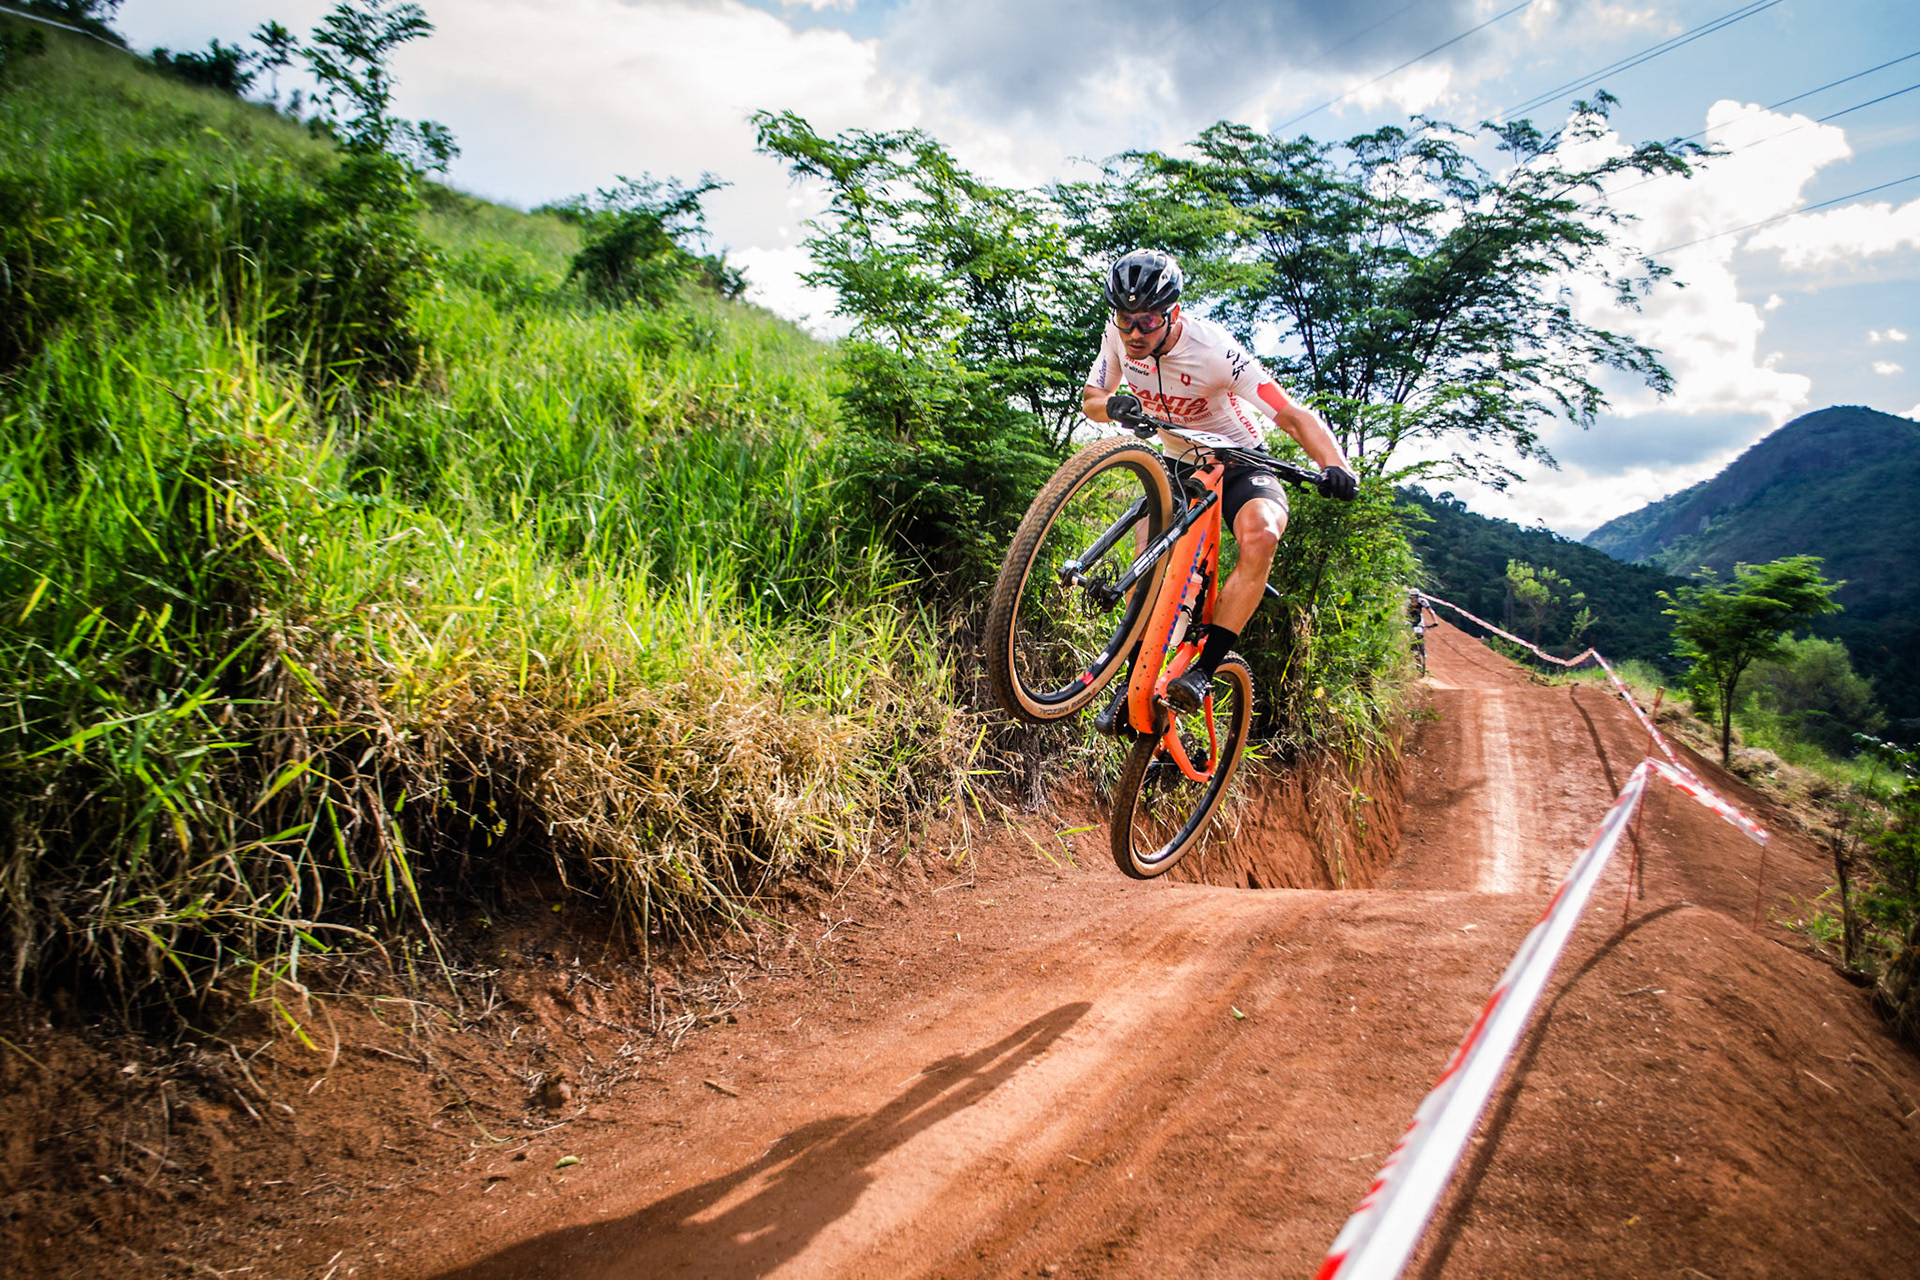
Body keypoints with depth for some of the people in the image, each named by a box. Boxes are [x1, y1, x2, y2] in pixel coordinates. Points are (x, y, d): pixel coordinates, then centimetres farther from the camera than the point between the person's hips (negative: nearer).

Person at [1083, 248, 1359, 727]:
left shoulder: (1213, 350, -30)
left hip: (1240, 465, -4)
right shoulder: (1118, 335, -16)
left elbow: (1294, 416, -32)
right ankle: (1135, 684, 2)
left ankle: (1202, 670, -30)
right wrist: (1113, 406, -28)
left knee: (1260, 535, -34)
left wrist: (1335, 465, -51)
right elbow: (1090, 398, -2)